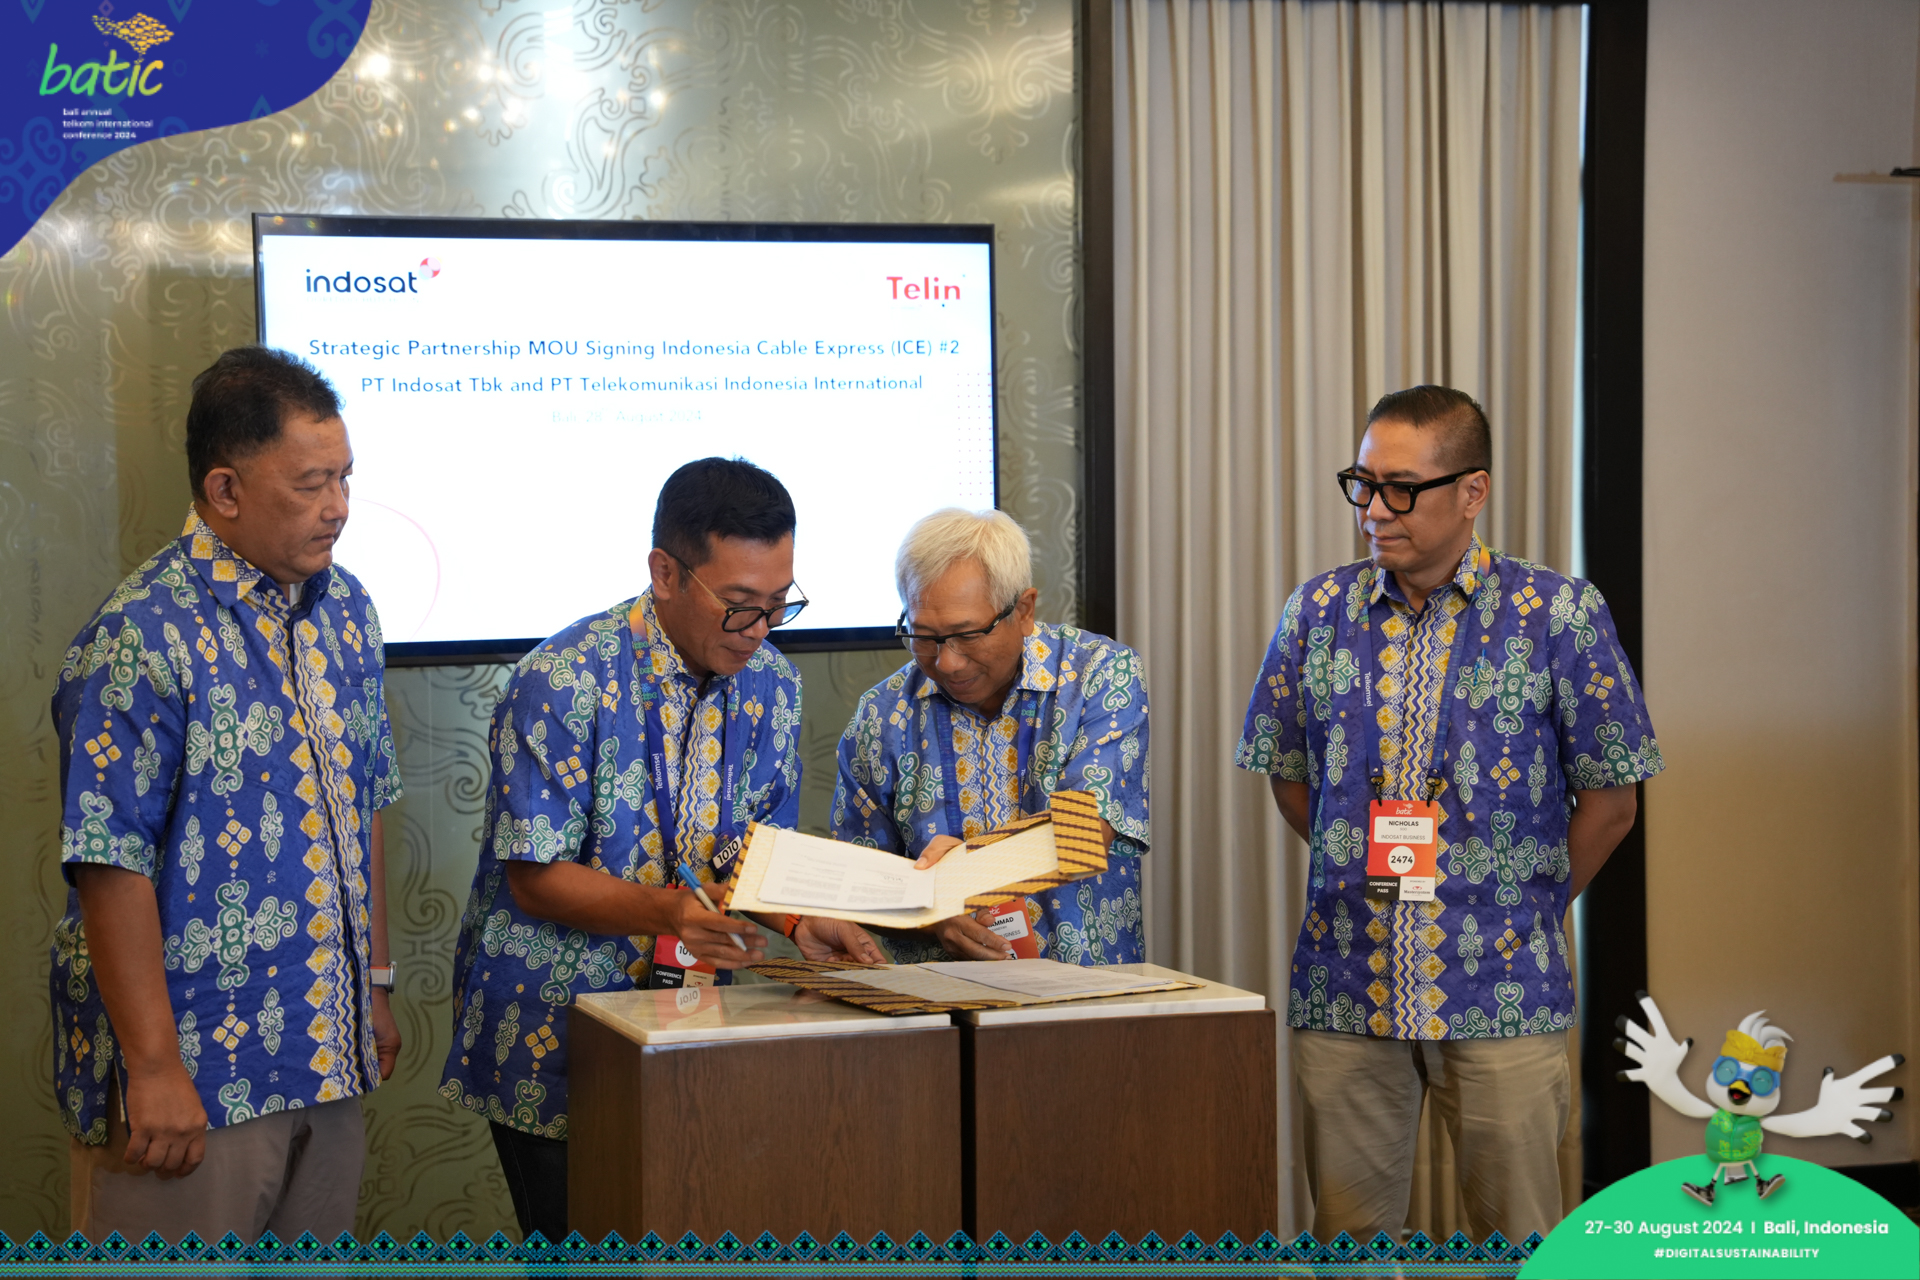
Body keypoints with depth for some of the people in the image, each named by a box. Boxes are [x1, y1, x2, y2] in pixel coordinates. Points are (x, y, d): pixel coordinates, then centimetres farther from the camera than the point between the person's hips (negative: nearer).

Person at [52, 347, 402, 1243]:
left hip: (326, 1056, 7)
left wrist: (375, 985, 17)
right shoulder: (142, 638, -16)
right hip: (192, 1070, -7)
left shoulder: (344, 608, 8)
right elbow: (111, 866, -18)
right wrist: (154, 1067, -19)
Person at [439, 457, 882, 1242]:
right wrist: (670, 912, -32)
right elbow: (537, 878, -17)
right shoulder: (561, 683, -17)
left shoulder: (769, 685, 3)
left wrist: (798, 920, -11)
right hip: (552, 1029, -5)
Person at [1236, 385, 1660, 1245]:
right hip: (1343, 986, 3)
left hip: (1501, 993, -2)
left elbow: (1610, 796, 1)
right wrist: (1367, 874, 10)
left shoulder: (1559, 615, -4)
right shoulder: (1317, 611, 5)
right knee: (1346, 1239, 8)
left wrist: (1528, 906, 4)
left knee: (1518, 1244, 5)